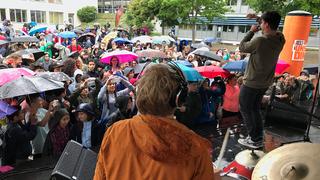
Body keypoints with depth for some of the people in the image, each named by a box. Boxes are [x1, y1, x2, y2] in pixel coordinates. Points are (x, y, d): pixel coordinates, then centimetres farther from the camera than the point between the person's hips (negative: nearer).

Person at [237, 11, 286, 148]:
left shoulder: (260, 41, -27)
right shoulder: (280, 40, -6)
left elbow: (242, 47, -10)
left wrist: (251, 31, -1)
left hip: (251, 82, -7)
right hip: (265, 82, 7)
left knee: (245, 109, 9)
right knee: (255, 109, 21)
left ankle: (254, 140, 14)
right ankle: (258, 137, 28)